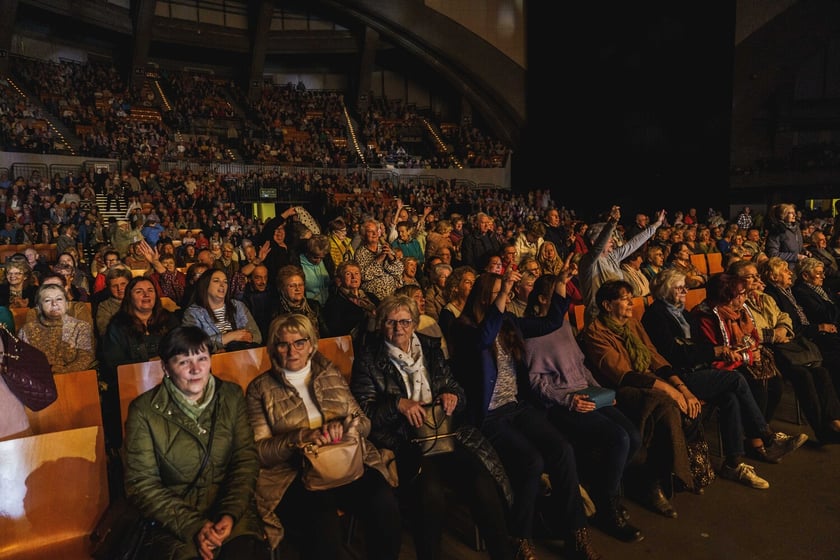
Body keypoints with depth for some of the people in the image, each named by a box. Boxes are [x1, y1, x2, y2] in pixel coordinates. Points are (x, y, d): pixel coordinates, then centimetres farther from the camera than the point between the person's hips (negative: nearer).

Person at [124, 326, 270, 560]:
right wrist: (192, 525, -15)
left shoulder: (232, 396, 4)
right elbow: (141, 483, -4)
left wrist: (231, 514, -14)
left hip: (231, 509, 2)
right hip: (174, 518, -1)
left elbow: (246, 460, 1)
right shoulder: (144, 410, -3)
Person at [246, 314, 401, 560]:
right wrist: (301, 436, -16)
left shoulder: (331, 374, 17)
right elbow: (259, 450, 1)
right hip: (293, 474, -3)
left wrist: (343, 425, -8)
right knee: (322, 527, -34)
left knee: (385, 504, -27)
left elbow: (363, 421, 15)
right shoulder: (260, 388, 9)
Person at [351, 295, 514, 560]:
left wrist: (452, 396, -2)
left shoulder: (431, 349, 17)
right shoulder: (368, 360, 7)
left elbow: (456, 388, 22)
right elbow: (365, 411, 2)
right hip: (403, 443, -3)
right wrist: (398, 404, -14)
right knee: (431, 492, -33)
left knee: (483, 483, -23)